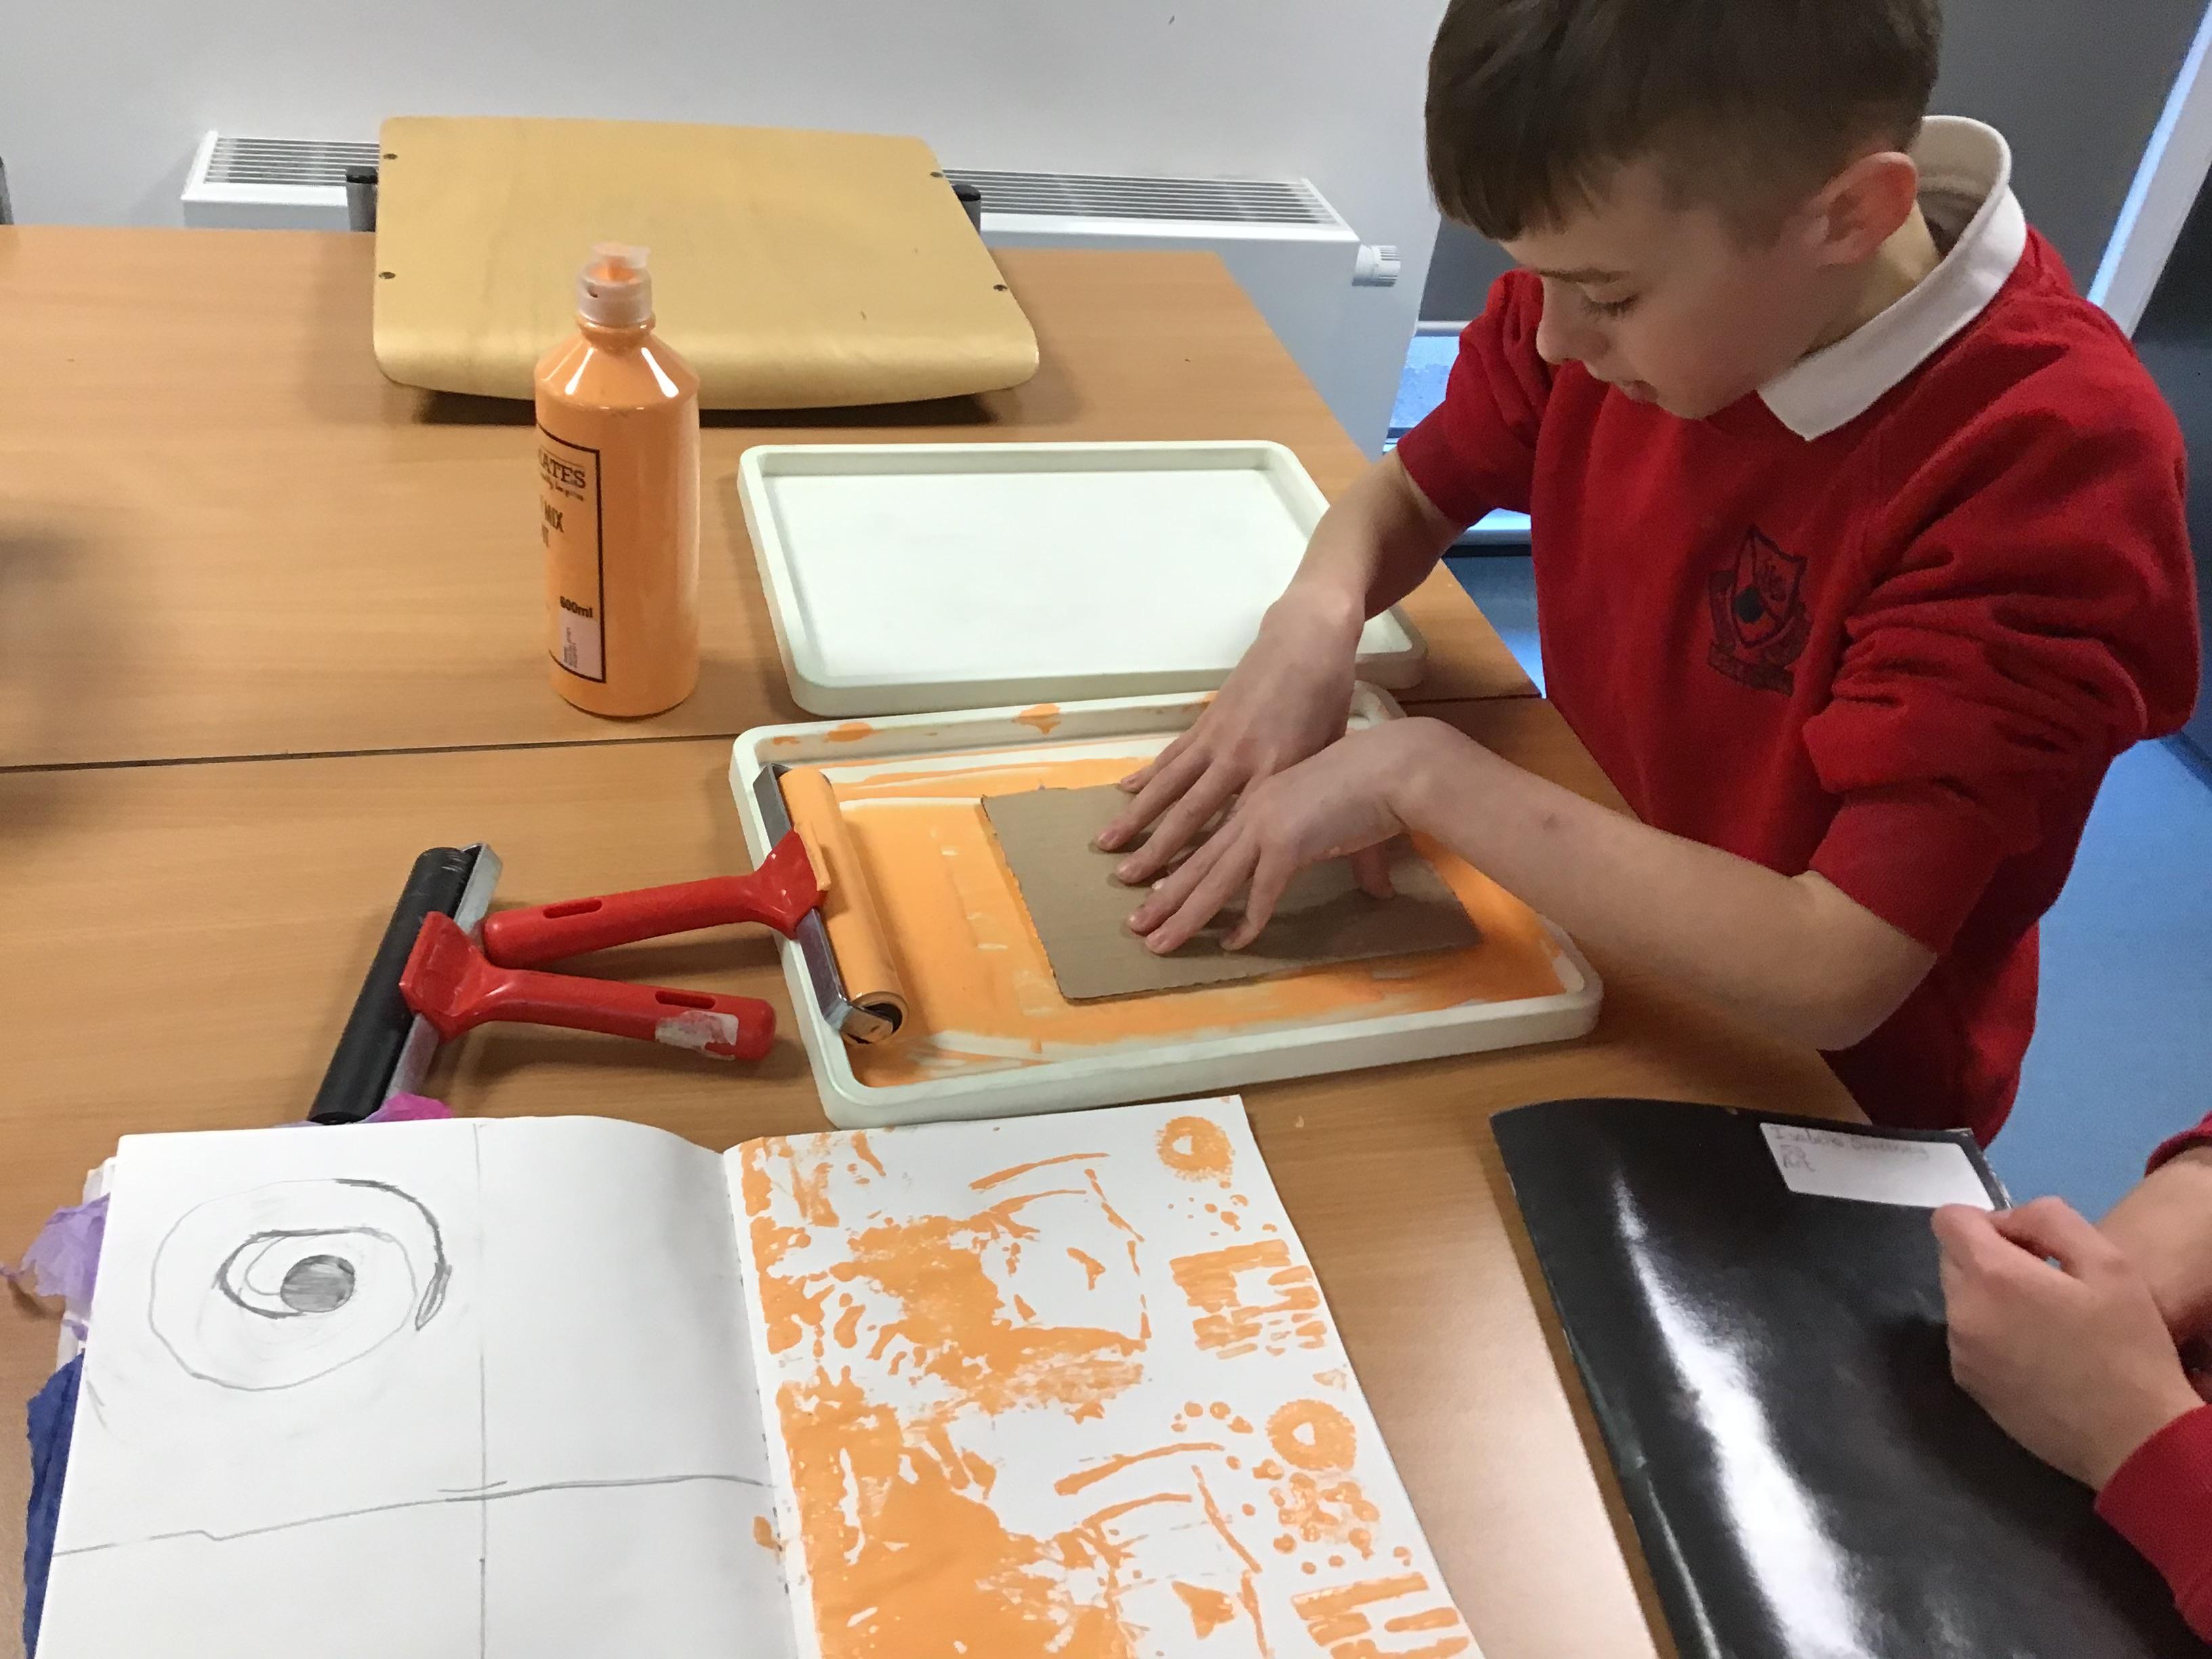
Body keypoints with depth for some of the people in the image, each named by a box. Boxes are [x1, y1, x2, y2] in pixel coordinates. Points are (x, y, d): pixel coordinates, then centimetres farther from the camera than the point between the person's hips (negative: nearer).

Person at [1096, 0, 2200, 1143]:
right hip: (1583, 910, 5)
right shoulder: (1631, 269, -11)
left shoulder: (2053, 465, -27)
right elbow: (1411, 493, 5)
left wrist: (1424, 772, -27)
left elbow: (1832, 978, -30)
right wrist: (1314, 620, -16)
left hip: (1812, 1096, -4)